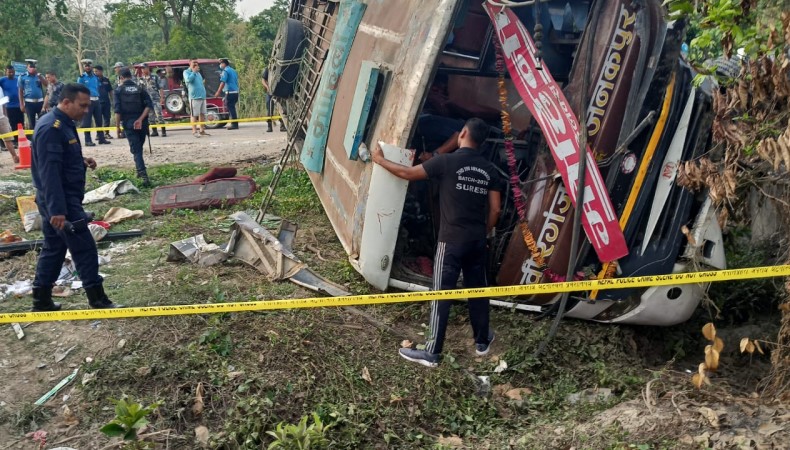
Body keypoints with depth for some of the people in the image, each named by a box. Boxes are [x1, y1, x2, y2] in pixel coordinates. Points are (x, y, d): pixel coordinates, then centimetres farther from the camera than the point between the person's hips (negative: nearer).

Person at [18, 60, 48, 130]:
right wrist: (21, 104, -1)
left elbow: (46, 85, -8)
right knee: (31, 122, 5)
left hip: (40, 102, 1)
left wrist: (38, 74, -14)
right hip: (29, 103, -1)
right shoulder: (22, 77, 3)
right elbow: (20, 91, 3)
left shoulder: (39, 76, 8)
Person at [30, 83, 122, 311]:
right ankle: (98, 301, 3)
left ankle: (42, 301, 24)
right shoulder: (51, 128, -20)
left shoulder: (63, 123, 12)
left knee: (53, 249, 15)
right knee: (84, 249, -5)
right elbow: (49, 171, -26)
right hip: (61, 201, -11)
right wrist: (57, 209, -29)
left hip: (63, 200, 11)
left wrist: (82, 160, 7)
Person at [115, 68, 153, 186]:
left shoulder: (119, 90, -1)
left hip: (129, 124, -3)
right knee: (139, 148, 21)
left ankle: (144, 176, -17)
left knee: (136, 150, -5)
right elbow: (149, 105, -5)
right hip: (141, 124, 3)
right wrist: (141, 119, -8)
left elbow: (118, 110, -7)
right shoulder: (140, 88, 7)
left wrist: (117, 125, -1)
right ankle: (140, 171, 31)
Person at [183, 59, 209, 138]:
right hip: (194, 97, -7)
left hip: (202, 96, 7)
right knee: (194, 115, -7)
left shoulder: (198, 72, 22)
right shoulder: (186, 72, 1)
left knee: (202, 114, 9)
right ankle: (194, 131, -5)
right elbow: (188, 79, -19)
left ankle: (202, 130, 17)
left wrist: (203, 83, 11)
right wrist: (194, 71, -9)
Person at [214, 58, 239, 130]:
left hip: (230, 92, -8)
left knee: (231, 108, -5)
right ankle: (235, 124, 15)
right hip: (236, 92, 8)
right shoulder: (233, 70, 18)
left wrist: (218, 92, -13)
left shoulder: (225, 71, -8)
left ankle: (234, 124, -5)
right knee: (232, 108, 14)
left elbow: (223, 83, -15)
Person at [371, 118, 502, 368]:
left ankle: (432, 352, 3)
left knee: (441, 294, -2)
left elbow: (407, 173, -2)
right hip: (477, 240, 5)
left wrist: (379, 159, 13)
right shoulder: (489, 169, 6)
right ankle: (482, 341, 31)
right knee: (477, 290, 17)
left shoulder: (446, 161, -9)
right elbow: (495, 209, 5)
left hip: (452, 239, -5)